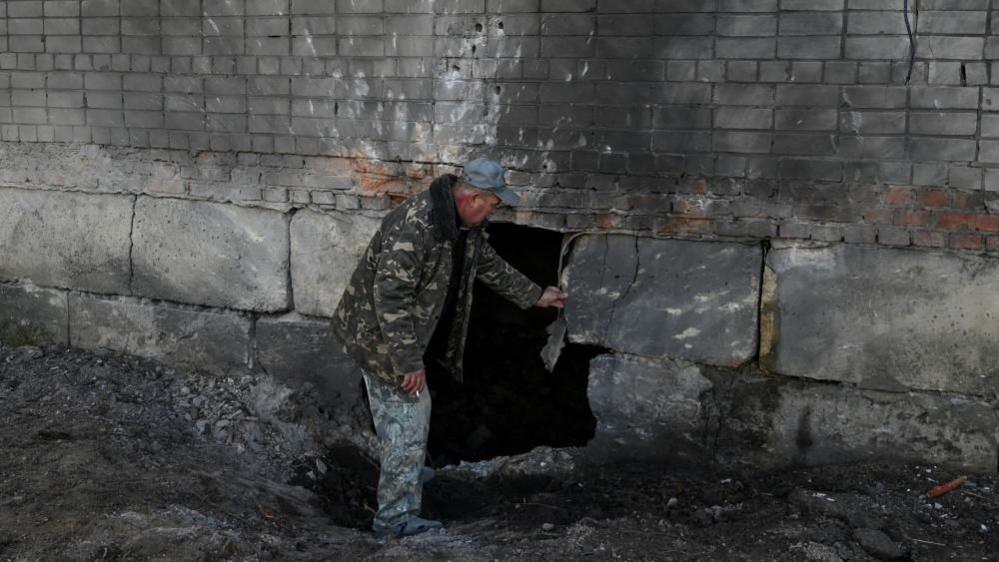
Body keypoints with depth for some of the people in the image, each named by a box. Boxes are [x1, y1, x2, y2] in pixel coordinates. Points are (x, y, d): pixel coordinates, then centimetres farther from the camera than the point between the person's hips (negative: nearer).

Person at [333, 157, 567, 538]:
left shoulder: (466, 225, 0)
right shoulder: (415, 225, -32)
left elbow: (490, 265, 19)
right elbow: (389, 295, -34)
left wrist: (535, 296, 26)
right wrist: (409, 360, -32)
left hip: (407, 335, 10)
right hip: (379, 335, -10)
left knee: (413, 412, 27)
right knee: (406, 421, -6)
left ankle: (405, 473, 50)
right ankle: (396, 518, 3)